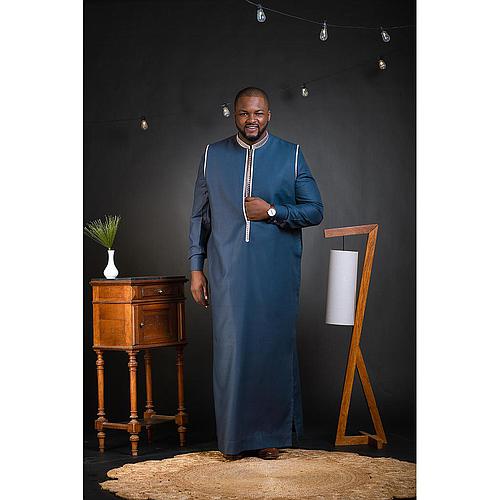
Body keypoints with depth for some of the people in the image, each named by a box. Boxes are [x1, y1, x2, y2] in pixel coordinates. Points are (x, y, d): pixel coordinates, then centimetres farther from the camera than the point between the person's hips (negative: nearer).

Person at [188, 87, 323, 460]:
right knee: (231, 349, -1)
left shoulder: (292, 156, 6)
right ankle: (234, 438, 10)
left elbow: (315, 211, 4)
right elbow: (200, 216, 11)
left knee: (274, 347, 3)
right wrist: (196, 267, 6)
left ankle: (272, 434, 16)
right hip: (229, 272, 1)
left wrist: (272, 211, -10)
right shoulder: (213, 156, 9)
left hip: (277, 272, 0)